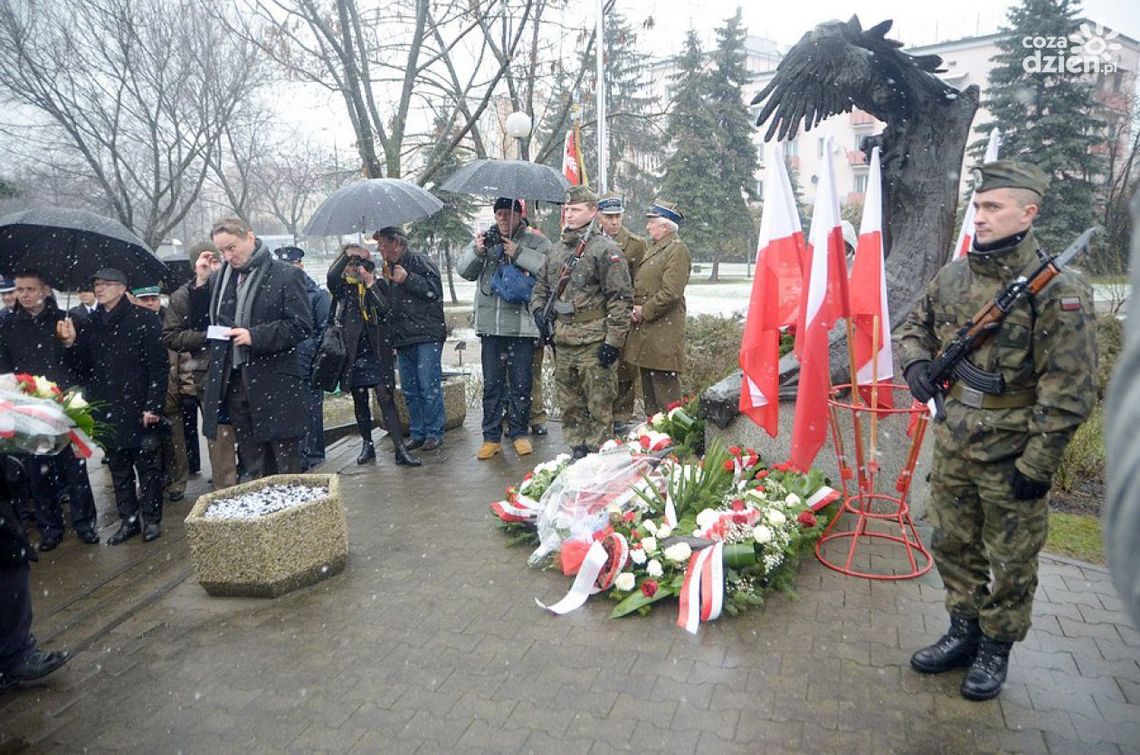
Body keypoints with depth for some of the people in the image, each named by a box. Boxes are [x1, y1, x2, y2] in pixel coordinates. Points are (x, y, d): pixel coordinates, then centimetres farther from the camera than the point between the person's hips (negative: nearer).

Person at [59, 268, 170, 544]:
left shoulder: (144, 320, -6)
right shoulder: (90, 324, 10)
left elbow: (159, 366, -10)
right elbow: (86, 366, 10)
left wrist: (153, 405, -15)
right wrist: (72, 342, -8)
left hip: (139, 410, -5)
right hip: (107, 412, 5)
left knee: (147, 466, 5)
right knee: (118, 469, 12)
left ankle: (152, 519, 16)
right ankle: (128, 521, 22)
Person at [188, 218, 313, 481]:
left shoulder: (286, 275, -6)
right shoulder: (219, 276, 11)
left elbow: (301, 326, -11)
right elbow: (197, 319, 16)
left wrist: (255, 336, -18)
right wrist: (200, 283, 2)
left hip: (274, 384, -5)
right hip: (233, 382, 5)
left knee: (286, 468, 3)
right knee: (251, 467, 15)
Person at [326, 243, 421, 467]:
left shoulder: (377, 285, 8)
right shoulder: (342, 287, 8)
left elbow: (385, 309, -10)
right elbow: (331, 276, -16)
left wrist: (370, 283, -14)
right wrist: (347, 254, -15)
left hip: (377, 353, -2)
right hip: (354, 353, 2)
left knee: (386, 398, -8)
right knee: (359, 400, 10)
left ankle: (400, 449, -11)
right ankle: (367, 445, 22)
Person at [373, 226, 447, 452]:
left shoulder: (420, 262, -4)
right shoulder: (389, 268, 21)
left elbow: (434, 290, -15)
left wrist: (407, 279, -15)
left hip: (426, 335, -8)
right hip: (403, 339, 8)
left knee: (429, 387, -6)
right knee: (410, 390, 10)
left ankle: (434, 433, 3)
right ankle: (417, 434, 18)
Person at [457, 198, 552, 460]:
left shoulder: (536, 242, 3)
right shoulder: (485, 239, 14)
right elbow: (463, 270, 7)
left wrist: (518, 254, -16)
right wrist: (477, 252, -11)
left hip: (522, 324, -3)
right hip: (490, 325, 3)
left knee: (521, 383, 5)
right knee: (492, 384, 8)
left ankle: (519, 433, 20)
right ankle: (491, 437, 16)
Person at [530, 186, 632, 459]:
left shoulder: (605, 249, -8)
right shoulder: (557, 249, 15)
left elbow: (621, 298, -12)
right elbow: (541, 285, 27)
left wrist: (613, 341, -16)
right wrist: (539, 309, 6)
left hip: (593, 341, -7)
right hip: (562, 340, 7)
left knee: (598, 404, 0)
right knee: (569, 404, 14)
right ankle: (577, 449, 27)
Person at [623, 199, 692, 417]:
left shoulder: (678, 250, -11)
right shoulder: (653, 248, 19)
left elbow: (671, 292, -19)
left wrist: (645, 312, -13)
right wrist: (636, 307, 5)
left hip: (663, 331, -10)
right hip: (645, 330, 10)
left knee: (665, 386, -5)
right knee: (648, 387, 16)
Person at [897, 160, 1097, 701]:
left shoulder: (1056, 288, -16)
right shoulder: (953, 276, 1)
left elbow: (1069, 390, -17)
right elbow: (915, 326, 17)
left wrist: (1037, 463, -18)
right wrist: (914, 361, -5)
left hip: (1012, 454, -6)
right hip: (953, 445, 6)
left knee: (1010, 563, 12)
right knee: (952, 545, 19)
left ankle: (996, 648, 33)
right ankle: (963, 631, 39)